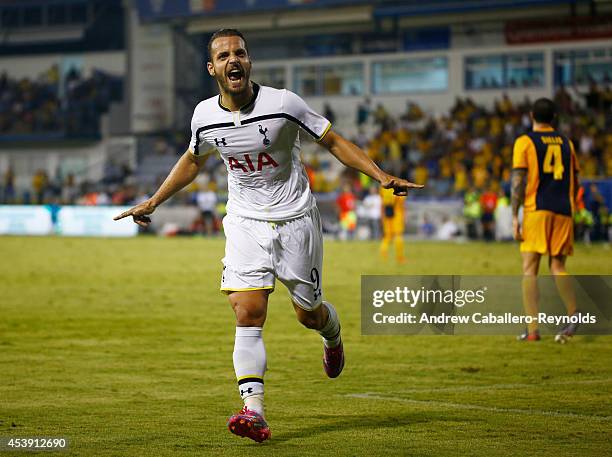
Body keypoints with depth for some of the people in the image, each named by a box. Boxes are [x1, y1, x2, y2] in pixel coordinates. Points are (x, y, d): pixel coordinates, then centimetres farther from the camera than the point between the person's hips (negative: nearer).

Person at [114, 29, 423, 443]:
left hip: (296, 221, -2)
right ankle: (254, 410, -17)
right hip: (246, 223, 2)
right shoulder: (205, 115, -4)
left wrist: (381, 176, -15)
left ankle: (333, 335, 45)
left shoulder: (283, 104, -15)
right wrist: (154, 202, 22)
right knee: (248, 313, -14)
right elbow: (193, 160, 18)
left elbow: (333, 141, -6)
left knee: (308, 313, 7)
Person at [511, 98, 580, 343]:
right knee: (558, 267, 10)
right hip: (563, 212, 4)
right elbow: (574, 180, 16)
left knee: (529, 269, -1)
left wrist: (515, 217, -6)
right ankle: (574, 313, -12)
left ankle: (532, 329, -8)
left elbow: (518, 181, -7)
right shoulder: (566, 143, 14)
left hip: (536, 210, -4)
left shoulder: (524, 142, 0)